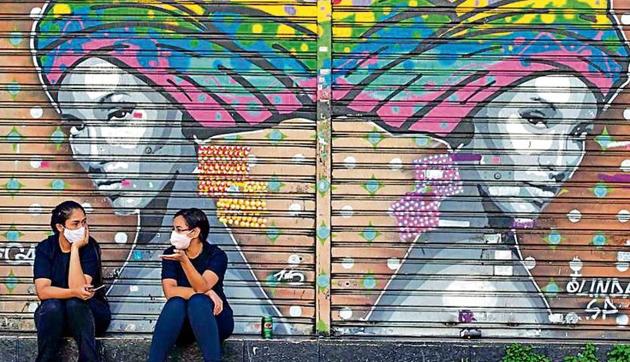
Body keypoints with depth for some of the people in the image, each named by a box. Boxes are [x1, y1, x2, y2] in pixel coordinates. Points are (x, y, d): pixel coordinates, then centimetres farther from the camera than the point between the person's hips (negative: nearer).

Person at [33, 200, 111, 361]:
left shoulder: (90, 247, -13)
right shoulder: (45, 248, -7)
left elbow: (77, 287, -24)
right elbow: (42, 291, -19)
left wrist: (75, 248, -26)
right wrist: (74, 292, -35)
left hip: (90, 313, -1)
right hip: (52, 314, 1)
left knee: (74, 304, -33)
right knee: (52, 306, -32)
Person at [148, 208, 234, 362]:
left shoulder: (216, 254, -10)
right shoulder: (170, 254, -2)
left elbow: (201, 287, -27)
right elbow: (170, 291, -16)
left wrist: (184, 260, -39)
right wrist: (206, 293, -23)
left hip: (214, 317, -2)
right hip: (182, 322, 2)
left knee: (197, 301, -35)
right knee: (176, 302, -32)